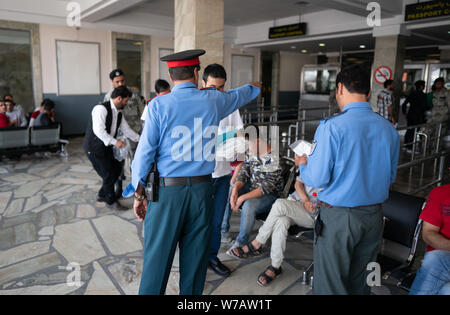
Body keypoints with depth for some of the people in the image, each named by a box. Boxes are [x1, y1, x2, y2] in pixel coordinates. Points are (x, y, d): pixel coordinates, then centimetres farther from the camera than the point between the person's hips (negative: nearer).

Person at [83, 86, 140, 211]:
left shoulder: (119, 113, 6)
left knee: (116, 168, 14)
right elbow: (98, 130, -30)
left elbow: (126, 129, 15)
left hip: (106, 147, 9)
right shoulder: (101, 109, -21)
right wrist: (115, 142, -31)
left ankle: (102, 195, 33)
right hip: (94, 147, -9)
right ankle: (111, 202, 17)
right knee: (108, 173, -4)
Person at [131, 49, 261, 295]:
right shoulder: (213, 100, 3)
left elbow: (145, 152, -7)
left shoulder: (159, 105, -6)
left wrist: (139, 193, 3)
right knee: (195, 255, 15)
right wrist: (255, 87, 48)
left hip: (167, 190, -2)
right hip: (202, 189, 3)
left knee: (157, 256, 7)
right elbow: (239, 95, 25)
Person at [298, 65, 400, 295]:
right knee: (360, 282, 23)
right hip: (374, 215, 6)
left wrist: (303, 165, 4)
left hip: (338, 217, -6)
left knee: (331, 284, 11)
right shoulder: (389, 129, 1)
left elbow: (317, 179, -16)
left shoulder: (332, 127, -17)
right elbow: (390, 177, 11)